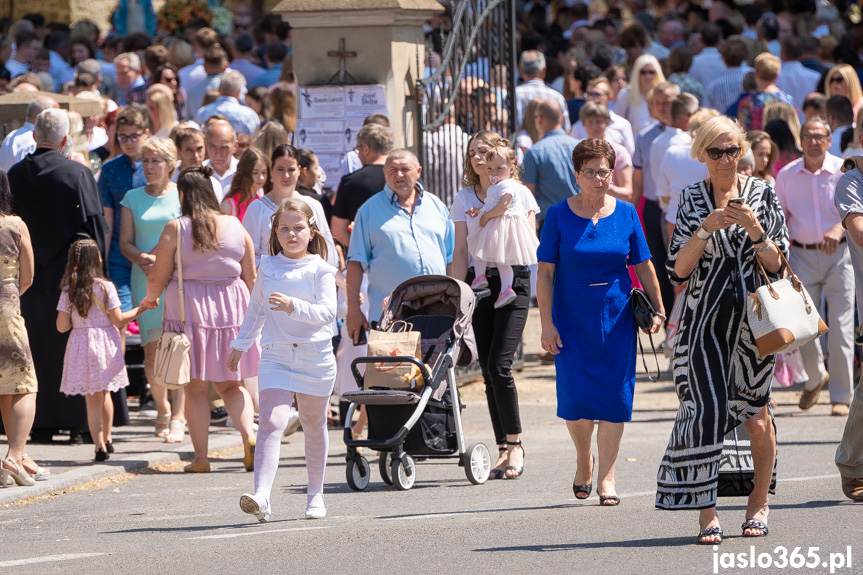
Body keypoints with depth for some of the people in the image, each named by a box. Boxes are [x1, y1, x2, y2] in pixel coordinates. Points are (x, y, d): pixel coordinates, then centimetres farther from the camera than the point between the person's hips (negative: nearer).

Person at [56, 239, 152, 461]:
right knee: (105, 394, 19)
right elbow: (118, 320, -8)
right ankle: (107, 440, 30)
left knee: (93, 399, 4)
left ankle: (100, 445, -4)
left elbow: (62, 326, -5)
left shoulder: (68, 291, -5)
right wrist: (140, 309, 4)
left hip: (81, 346, 0)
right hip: (106, 344, 0)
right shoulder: (105, 287, -9)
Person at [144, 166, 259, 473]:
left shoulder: (175, 229, -8)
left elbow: (157, 279, -4)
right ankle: (249, 435, -10)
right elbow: (251, 278, 7)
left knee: (195, 388, 5)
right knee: (231, 384, 13)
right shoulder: (235, 226, 2)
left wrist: (150, 298, 18)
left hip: (189, 309, -3)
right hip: (231, 309, 3)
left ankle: (200, 457, 2)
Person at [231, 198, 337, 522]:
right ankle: (261, 497, -28)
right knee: (271, 422, -16)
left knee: (314, 426, 14)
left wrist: (294, 306, -32)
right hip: (276, 355, 1)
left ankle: (315, 495, 31)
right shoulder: (268, 269, 7)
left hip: (315, 357, -1)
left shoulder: (319, 269, -4)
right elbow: (256, 311, 22)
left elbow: (327, 311, -17)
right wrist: (240, 345, 28)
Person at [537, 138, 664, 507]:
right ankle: (584, 460, 21)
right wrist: (547, 323, -9)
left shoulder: (626, 214, 3)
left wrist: (657, 310, 7)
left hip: (616, 317, 2)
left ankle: (606, 476, 7)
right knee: (576, 398, -6)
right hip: (572, 318, -1)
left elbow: (643, 267, 10)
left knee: (615, 397, -2)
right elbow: (545, 273, -3)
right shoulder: (559, 216, -2)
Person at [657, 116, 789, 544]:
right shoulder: (692, 199, 6)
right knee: (706, 409, -13)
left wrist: (753, 228, -15)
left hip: (753, 316, 0)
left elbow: (777, 264, 1)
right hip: (705, 319, 0)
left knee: (756, 415, 1)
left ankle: (759, 503, 23)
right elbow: (678, 270, -1)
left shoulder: (762, 193, 5)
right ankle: (706, 513, -9)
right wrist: (706, 229, -14)